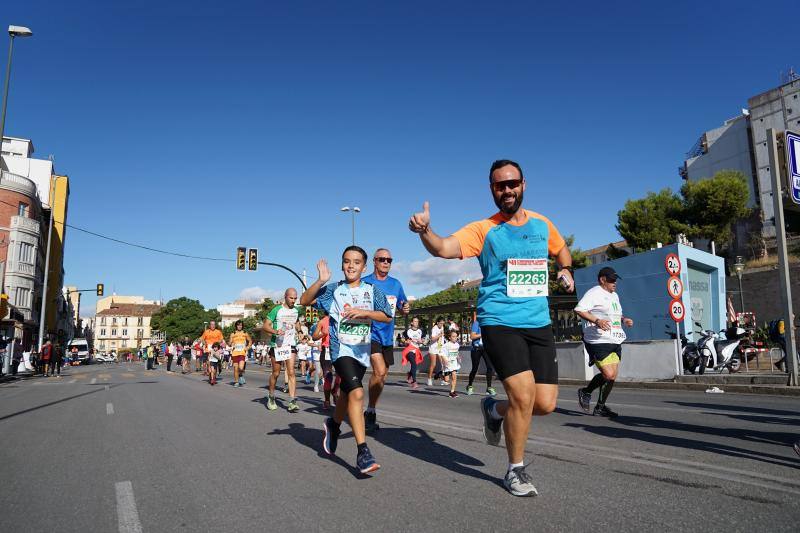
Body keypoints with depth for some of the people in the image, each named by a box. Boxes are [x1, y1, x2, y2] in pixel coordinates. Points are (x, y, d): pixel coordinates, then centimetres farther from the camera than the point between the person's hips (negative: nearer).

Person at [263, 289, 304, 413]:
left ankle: (292, 402, -12)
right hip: (276, 345, -2)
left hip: (291, 345, 2)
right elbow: (265, 326, -8)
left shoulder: (297, 310, 7)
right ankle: (271, 398, 29)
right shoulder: (276, 310, -5)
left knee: (291, 372, -9)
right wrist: (275, 331, -24)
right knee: (276, 373, 8)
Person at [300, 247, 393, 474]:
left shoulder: (372, 291, 6)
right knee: (356, 392, -22)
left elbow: (387, 317, 0)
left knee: (348, 393, 19)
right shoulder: (333, 290, 2)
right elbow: (305, 300, -3)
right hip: (341, 348, -4)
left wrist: (364, 312, -15)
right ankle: (363, 452, -22)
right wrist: (320, 281, -16)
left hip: (362, 350, 4)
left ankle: (333, 424, 50)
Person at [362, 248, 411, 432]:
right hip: (371, 333, -6)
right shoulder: (365, 283, -4)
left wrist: (406, 309, -3)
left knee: (382, 377, 12)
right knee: (379, 371, -21)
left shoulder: (396, 284, 11)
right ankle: (370, 412, -5)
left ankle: (371, 412, 29)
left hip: (388, 336, 6)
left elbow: (402, 308, 19)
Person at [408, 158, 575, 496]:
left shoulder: (542, 224, 10)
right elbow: (444, 248, -22)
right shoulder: (483, 230, -4)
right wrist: (424, 231, -42)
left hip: (539, 324, 5)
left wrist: (566, 270, 10)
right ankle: (515, 470, 11)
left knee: (546, 404, 0)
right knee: (523, 395, -15)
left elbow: (562, 250, 31)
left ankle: (494, 410, 33)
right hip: (499, 322, -4)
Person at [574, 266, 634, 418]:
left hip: (615, 341, 9)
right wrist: (596, 320, -29)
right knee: (608, 375, -15)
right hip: (599, 341, -9)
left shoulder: (614, 295, 22)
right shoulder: (594, 293, -8)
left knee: (613, 376, 7)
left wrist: (624, 320, 13)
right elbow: (578, 310, -18)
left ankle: (600, 407, 19)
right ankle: (585, 392, 11)